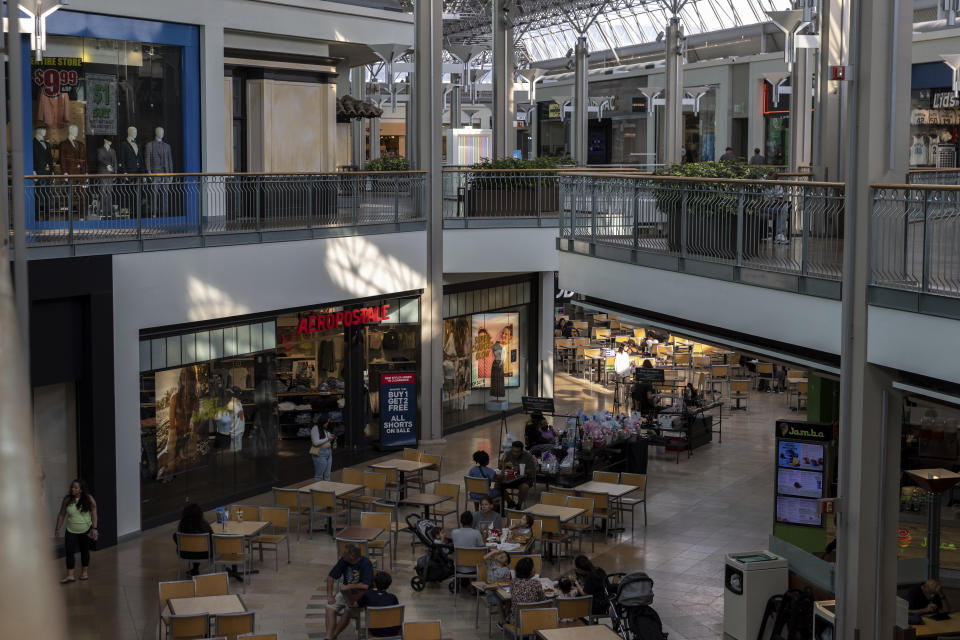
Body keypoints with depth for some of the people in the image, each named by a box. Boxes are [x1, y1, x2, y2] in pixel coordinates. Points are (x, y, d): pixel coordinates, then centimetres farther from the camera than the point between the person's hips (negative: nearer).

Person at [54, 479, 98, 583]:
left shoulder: (89, 499, -9)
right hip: (71, 531, 1)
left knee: (85, 551, 11)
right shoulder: (67, 499, -5)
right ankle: (70, 575, -7)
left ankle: (84, 572, 26)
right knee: (69, 552, -9)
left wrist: (94, 528, -13)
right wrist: (57, 529, 2)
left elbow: (94, 513, -7)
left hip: (85, 531, -1)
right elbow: (61, 515, 2)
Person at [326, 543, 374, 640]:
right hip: (346, 592, 5)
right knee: (330, 607, -17)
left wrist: (348, 587, -19)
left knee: (348, 611, -29)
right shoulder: (343, 561, -5)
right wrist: (330, 596, -3)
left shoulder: (366, 564, -22)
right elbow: (331, 577, 5)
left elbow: (365, 586, -30)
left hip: (361, 595, -5)